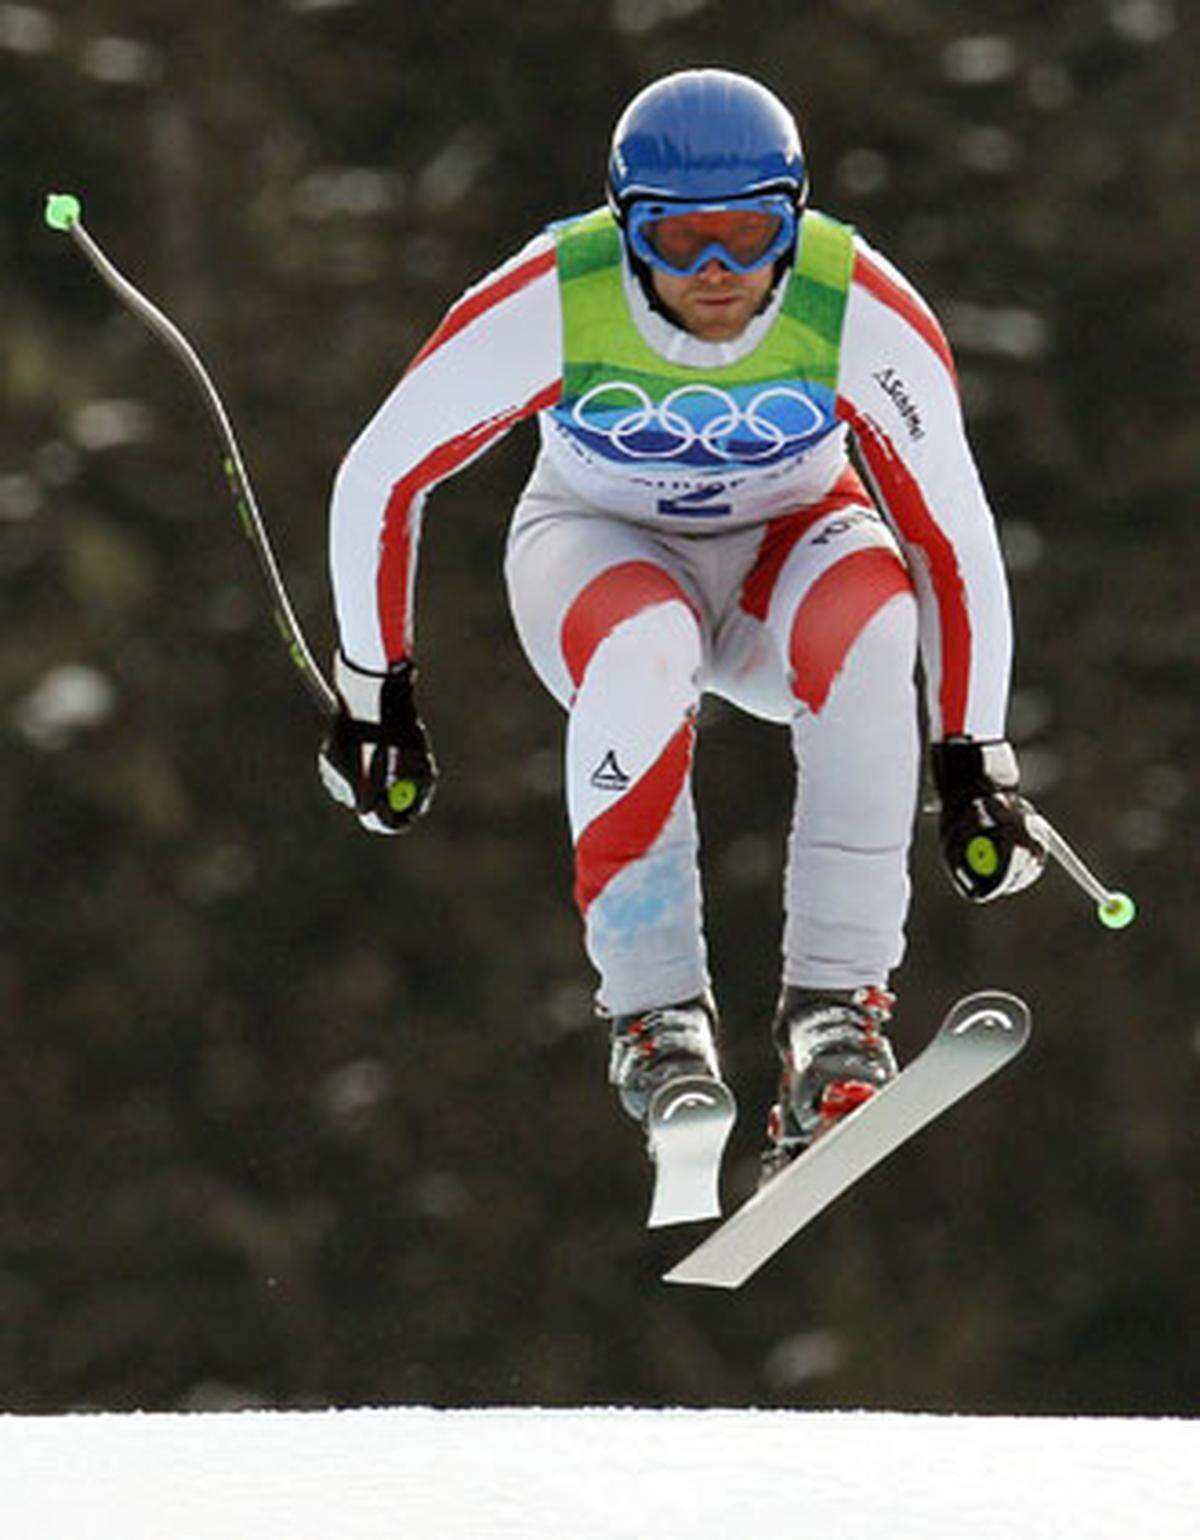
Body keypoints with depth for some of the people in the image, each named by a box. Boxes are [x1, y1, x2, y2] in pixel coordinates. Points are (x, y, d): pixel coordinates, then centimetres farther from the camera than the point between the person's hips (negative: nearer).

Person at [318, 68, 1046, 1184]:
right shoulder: (544, 308, -27)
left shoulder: (864, 316, -25)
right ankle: (656, 1011, -27)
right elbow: (381, 479, -12)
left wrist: (973, 758, -13)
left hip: (788, 545, 1)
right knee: (639, 653, -38)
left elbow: (953, 532, -13)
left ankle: (835, 1003, -29)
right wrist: (373, 695, -6)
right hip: (600, 548, -1)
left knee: (868, 612, -35)